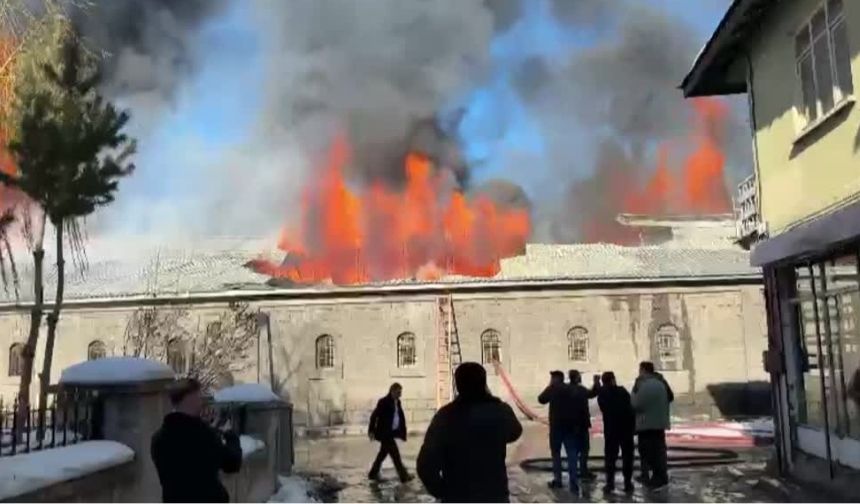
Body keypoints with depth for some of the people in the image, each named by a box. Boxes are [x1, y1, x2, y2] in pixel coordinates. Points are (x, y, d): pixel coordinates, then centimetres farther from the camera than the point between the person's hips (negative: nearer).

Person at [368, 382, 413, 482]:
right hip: (384, 433, -9)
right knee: (395, 454, -4)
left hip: (391, 432, 9)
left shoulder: (397, 402, 9)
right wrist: (371, 431, -17)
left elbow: (401, 416, 9)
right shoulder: (384, 402, -16)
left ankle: (373, 473, 28)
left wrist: (403, 431, 2)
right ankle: (404, 475, 3)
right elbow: (374, 416, -16)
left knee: (383, 453, 16)